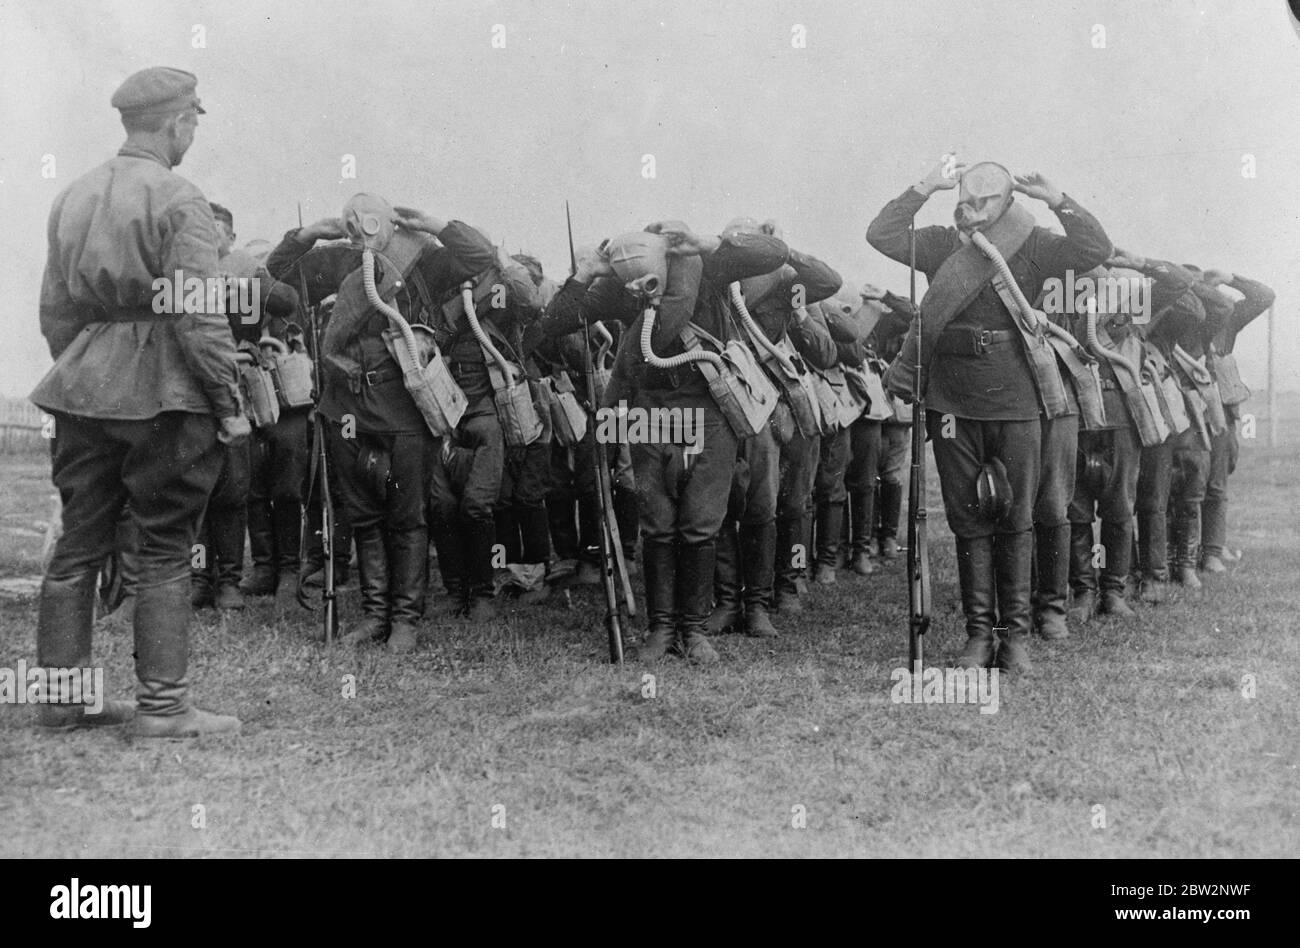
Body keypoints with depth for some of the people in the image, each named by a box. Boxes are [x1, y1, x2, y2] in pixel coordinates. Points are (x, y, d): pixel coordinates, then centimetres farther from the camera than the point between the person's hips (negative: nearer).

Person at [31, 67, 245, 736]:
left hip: (82, 391, 7)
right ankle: (162, 704, 4)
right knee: (164, 550, 0)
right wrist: (230, 403, -11)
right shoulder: (178, 201, -11)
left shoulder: (73, 197, 12)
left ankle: (62, 693, 20)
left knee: (78, 544, 12)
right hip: (163, 393, -7)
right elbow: (198, 315, -16)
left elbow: (54, 309, 15)